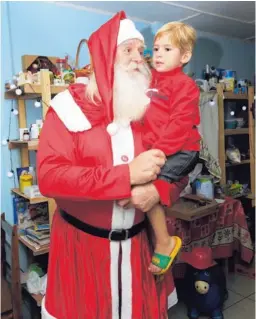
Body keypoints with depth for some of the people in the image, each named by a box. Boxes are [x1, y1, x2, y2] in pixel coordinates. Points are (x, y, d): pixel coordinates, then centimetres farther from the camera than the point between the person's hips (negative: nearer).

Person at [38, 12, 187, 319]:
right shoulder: (70, 108, -9)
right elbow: (49, 176, -21)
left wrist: (159, 189, -20)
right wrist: (127, 174, -26)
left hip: (138, 241, 4)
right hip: (81, 242, -3)